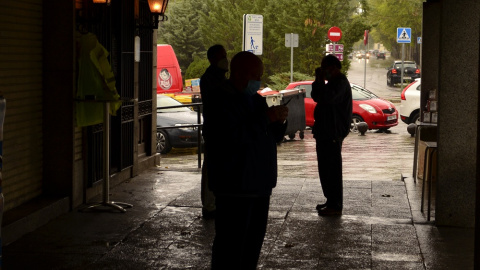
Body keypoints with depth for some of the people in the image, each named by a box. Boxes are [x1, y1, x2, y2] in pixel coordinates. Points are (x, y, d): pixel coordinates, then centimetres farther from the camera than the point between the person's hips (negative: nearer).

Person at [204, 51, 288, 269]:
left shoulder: (255, 100, 16)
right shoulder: (221, 102, -12)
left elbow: (273, 137, 19)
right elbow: (234, 137, -25)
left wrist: (279, 121, -2)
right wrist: (266, 118, -22)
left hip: (259, 183, 9)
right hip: (234, 187, -9)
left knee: (254, 237, 14)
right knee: (231, 242, -8)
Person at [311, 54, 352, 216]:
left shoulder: (341, 83, -14)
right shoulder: (333, 82, 19)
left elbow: (327, 97, -30)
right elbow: (317, 97, 18)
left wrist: (321, 80, -20)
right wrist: (318, 81, 5)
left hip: (333, 134, -11)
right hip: (325, 132, 11)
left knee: (332, 169, -8)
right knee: (325, 169, 15)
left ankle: (335, 206, -5)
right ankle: (331, 201, 24)